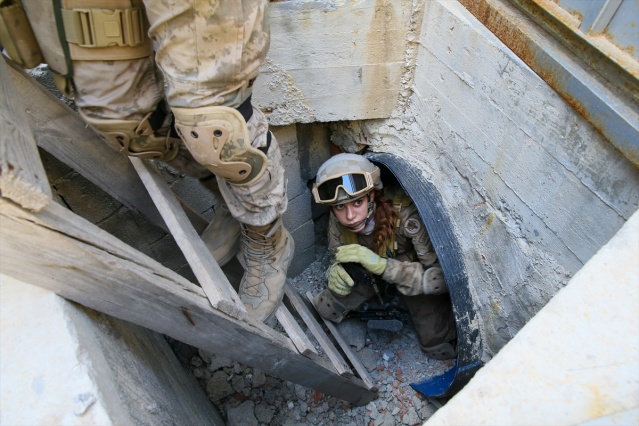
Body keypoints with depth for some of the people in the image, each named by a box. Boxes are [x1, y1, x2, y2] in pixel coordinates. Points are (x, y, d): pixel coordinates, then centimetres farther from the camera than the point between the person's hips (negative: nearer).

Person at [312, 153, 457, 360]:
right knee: (327, 309, -2)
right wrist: (335, 271, -27)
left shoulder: (405, 213, -39)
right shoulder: (337, 219, -23)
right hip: (376, 272, 4)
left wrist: (382, 265, -46)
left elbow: (442, 276, -36)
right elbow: (337, 256, -3)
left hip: (414, 275, -3)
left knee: (439, 348, -10)